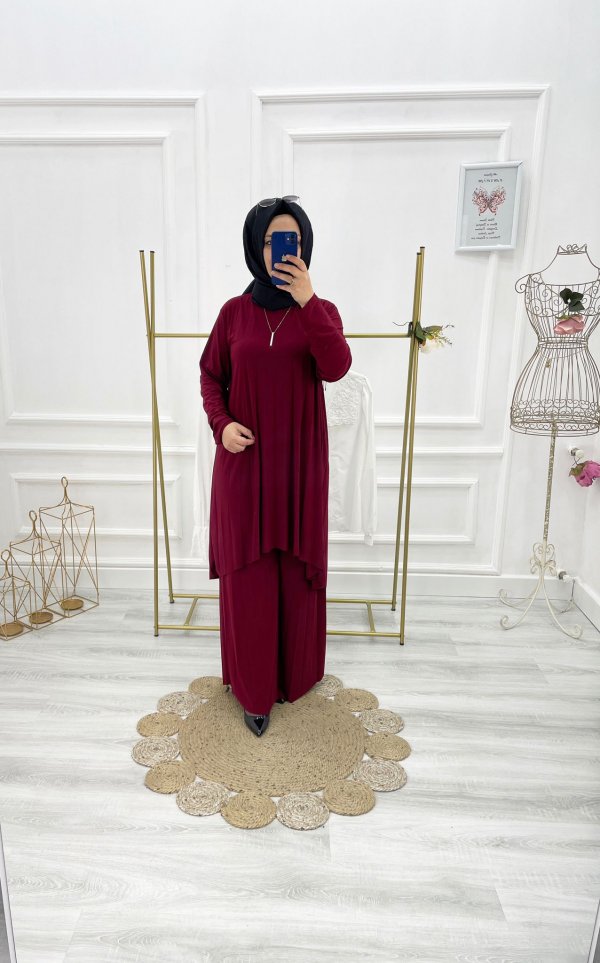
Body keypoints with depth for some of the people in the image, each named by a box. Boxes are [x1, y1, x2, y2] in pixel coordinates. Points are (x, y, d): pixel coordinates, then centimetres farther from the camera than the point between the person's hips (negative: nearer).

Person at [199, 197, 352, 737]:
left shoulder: (320, 311, 1)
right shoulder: (234, 312, 4)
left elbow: (336, 368, -17)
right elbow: (211, 377, 9)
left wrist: (307, 301, -23)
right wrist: (221, 424, -9)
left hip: (299, 459, 0)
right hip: (244, 460, 1)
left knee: (296, 567, 9)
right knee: (247, 572, 5)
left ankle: (296, 673, 33)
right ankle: (254, 688, 22)